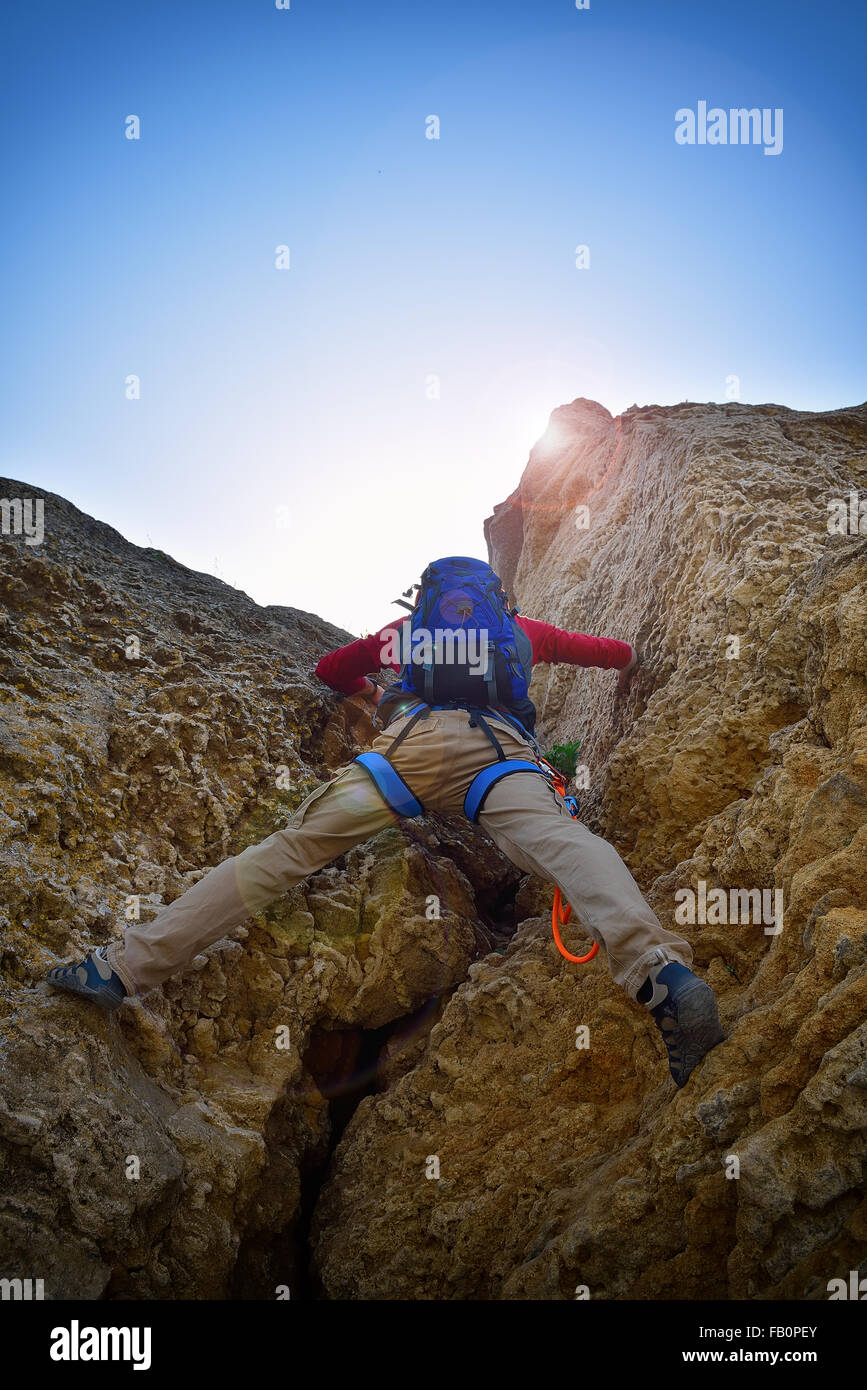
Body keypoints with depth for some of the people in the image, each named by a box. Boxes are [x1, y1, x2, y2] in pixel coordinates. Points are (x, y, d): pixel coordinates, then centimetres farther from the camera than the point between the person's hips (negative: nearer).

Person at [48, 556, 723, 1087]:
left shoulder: (402, 629, 39)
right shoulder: (522, 628, 38)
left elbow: (330, 667, 50)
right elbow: (619, 651, 46)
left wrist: (370, 693, 69)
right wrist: (626, 666, 70)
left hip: (411, 741, 0)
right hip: (500, 747, 0)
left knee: (289, 848, -4)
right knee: (565, 842, -26)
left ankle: (125, 967, -8)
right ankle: (659, 971, -55)